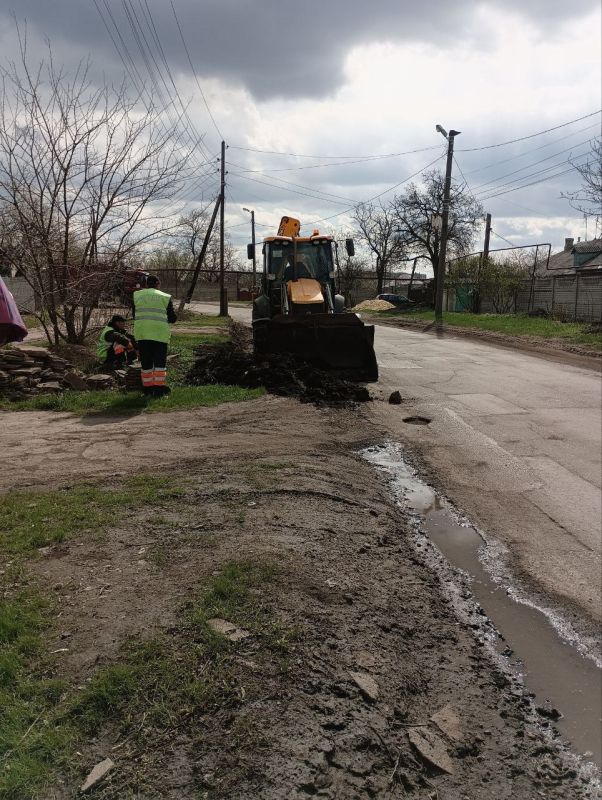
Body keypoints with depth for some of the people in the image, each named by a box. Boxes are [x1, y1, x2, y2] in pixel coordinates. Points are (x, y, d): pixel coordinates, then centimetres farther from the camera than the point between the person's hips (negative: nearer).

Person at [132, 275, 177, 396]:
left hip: (142, 332, 2)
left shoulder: (136, 295, 11)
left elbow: (134, 315, 16)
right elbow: (172, 318, 5)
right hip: (160, 333, -2)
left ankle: (148, 388, 11)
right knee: (160, 362, 2)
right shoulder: (165, 297, 4)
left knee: (146, 362, 9)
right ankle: (159, 387, -5)